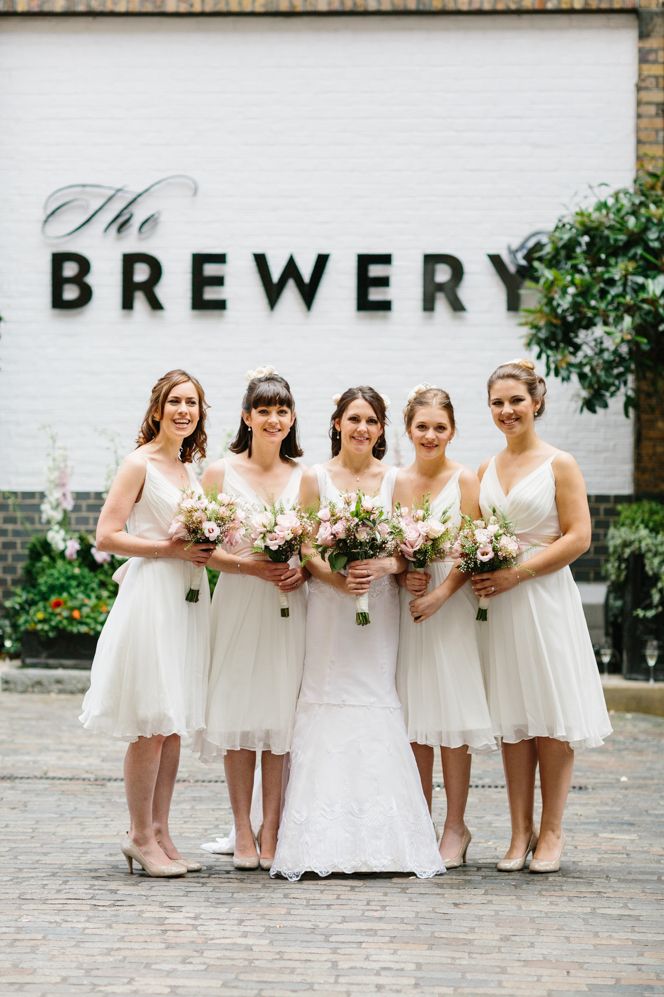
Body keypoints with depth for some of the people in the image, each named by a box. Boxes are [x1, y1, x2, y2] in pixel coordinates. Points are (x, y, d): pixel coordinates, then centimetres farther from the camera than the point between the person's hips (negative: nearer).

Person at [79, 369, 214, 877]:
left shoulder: (191, 469, 16)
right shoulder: (140, 464, -6)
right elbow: (108, 535, -12)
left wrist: (203, 547, 7)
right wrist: (172, 549, -16)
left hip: (187, 598, 8)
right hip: (150, 594, -8)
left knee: (174, 724, 9)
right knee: (151, 726, -6)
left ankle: (160, 832, 15)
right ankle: (140, 837, 2)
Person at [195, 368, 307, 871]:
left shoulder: (305, 476, 9)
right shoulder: (221, 473, 2)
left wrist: (302, 569, -8)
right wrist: (250, 565, -14)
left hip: (289, 605, 2)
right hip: (238, 603, -1)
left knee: (281, 714, -1)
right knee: (238, 713, -2)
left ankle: (271, 832, 4)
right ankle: (243, 833, 4)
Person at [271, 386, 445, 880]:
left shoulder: (393, 480, 8)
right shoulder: (316, 478, 6)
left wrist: (383, 567, -15)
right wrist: (336, 577, -17)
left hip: (380, 606, 1)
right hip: (328, 605, -1)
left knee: (379, 714, -4)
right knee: (327, 716, -6)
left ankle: (381, 838, -1)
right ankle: (325, 838, -5)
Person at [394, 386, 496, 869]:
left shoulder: (465, 480, -3)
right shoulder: (399, 482, 9)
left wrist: (438, 594, -17)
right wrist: (403, 575, -7)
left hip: (452, 605, -4)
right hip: (408, 606, 4)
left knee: (451, 715, -5)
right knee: (415, 717, 6)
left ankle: (455, 827, 2)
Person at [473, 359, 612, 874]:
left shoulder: (559, 464, -3)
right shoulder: (487, 470, 13)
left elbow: (578, 537, -9)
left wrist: (517, 573, -15)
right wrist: (483, 575, -2)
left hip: (545, 597, -5)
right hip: (500, 602, 5)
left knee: (552, 717, -2)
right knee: (512, 720, 5)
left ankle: (551, 831, 6)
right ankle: (520, 832, 10)